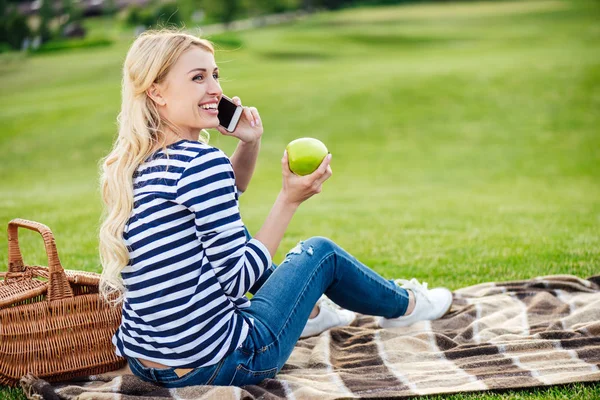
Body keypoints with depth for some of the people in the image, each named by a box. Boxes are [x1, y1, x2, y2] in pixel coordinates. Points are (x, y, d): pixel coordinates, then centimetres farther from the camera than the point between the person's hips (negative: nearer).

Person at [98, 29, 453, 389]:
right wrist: (290, 199, -12)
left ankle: (308, 311, 54)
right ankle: (405, 304, 45)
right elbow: (236, 279, -17)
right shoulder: (201, 161, -21)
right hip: (212, 366, -7)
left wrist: (250, 143, 7)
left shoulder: (130, 165, 5)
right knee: (320, 251, 15)